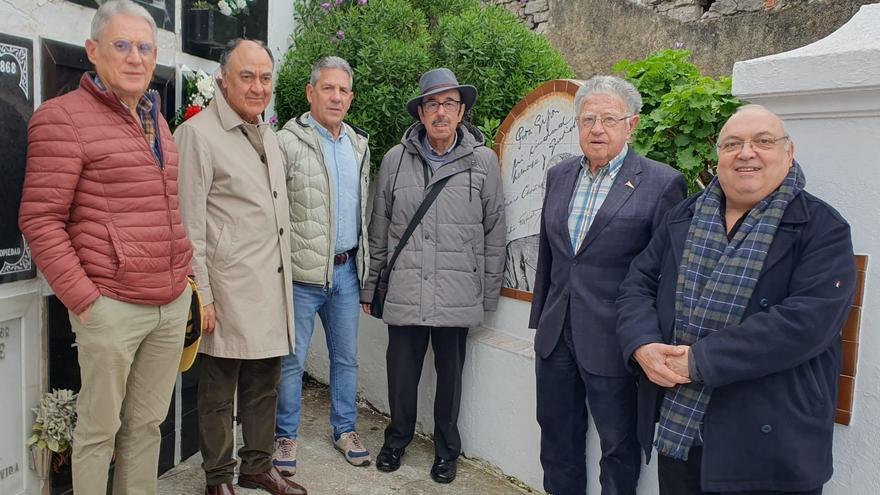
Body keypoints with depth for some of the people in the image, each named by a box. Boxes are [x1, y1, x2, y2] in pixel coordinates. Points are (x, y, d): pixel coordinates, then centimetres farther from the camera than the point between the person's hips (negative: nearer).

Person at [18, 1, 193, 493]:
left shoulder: (156, 118, 15)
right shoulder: (64, 116, -5)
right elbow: (40, 220, -9)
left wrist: (185, 276, 14)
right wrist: (83, 299, -13)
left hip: (173, 303, 6)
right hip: (111, 305, -6)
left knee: (148, 423, 15)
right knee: (100, 428, 7)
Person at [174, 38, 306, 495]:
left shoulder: (268, 135, 15)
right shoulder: (197, 133, -9)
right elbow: (189, 225, -11)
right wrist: (201, 296, -13)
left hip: (272, 287, 7)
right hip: (229, 292, -7)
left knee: (264, 386, 16)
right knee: (219, 393, 8)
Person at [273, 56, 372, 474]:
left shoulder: (359, 145, 11)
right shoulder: (287, 142, -8)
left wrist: (364, 265, 16)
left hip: (346, 270, 6)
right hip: (302, 273, -5)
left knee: (346, 357, 16)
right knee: (292, 360, 6)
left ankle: (345, 429, 33)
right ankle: (286, 436, 25)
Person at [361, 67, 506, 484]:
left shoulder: (483, 161, -1)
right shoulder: (395, 160, 3)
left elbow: (494, 234, 3)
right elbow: (379, 231, 9)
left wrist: (488, 296, 3)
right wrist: (371, 286, 11)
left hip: (458, 297, -1)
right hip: (404, 292, 1)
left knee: (450, 376, 12)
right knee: (401, 375, 11)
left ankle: (446, 449, 34)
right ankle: (397, 438, 37)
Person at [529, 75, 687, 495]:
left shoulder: (662, 184, -10)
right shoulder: (559, 176, 7)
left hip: (612, 345, -5)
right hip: (556, 336, 6)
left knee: (619, 445, 12)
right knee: (556, 438, 20)